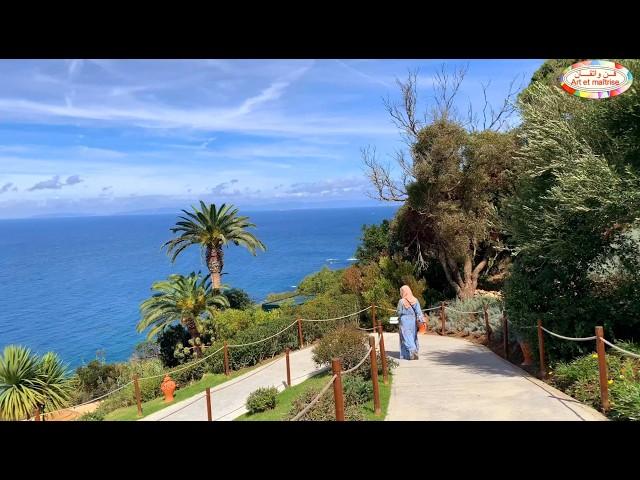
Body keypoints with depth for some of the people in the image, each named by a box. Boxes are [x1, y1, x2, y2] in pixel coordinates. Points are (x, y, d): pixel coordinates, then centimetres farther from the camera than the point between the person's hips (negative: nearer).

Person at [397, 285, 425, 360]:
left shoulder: (401, 301, -12)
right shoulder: (415, 300, -1)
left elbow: (399, 312, -5)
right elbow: (418, 311, -8)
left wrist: (399, 319, 15)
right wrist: (421, 320, -10)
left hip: (404, 321, -4)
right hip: (413, 320, 4)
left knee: (407, 338, -1)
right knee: (413, 337, 14)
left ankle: (412, 350, -17)